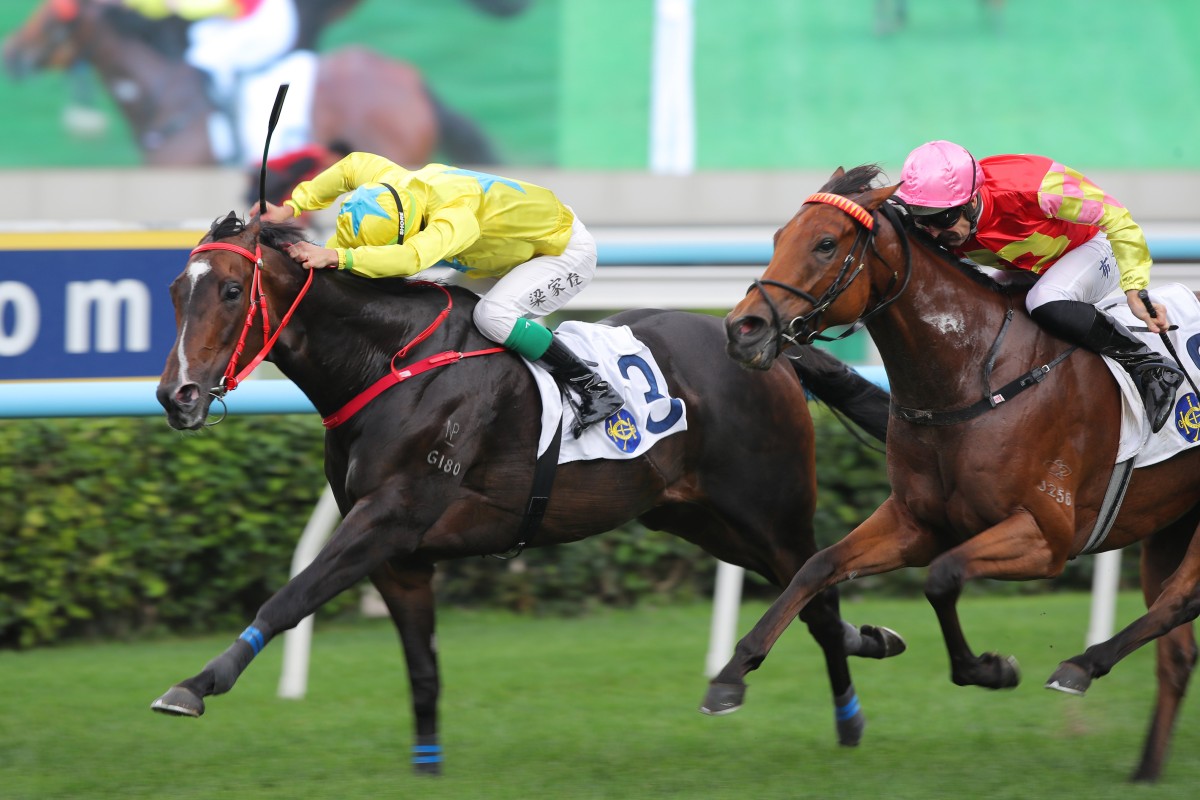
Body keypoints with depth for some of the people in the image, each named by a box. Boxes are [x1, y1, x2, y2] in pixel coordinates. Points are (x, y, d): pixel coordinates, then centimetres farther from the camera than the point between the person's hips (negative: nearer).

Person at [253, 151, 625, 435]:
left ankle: (594, 391, -19)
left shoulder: (456, 213, -42)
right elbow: (353, 166, 4)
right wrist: (291, 207, -6)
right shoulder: (393, 186, -15)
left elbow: (412, 258, -58)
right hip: (521, 250, 9)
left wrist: (335, 256, -60)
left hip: (567, 251, -9)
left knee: (493, 314, -30)